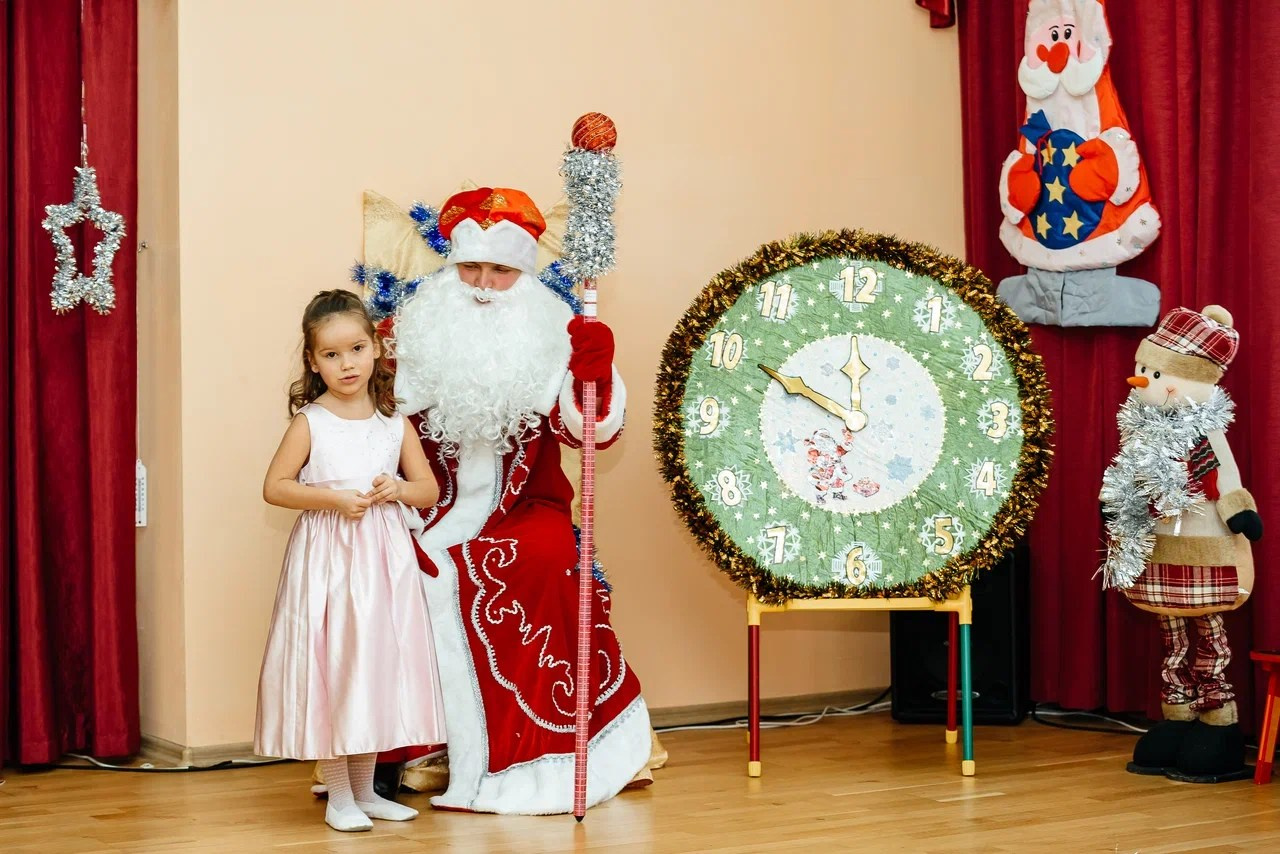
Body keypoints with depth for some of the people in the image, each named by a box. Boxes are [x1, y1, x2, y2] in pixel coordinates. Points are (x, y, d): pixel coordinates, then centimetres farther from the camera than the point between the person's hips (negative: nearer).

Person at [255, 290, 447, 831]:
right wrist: (332, 498, -16)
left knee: (378, 665, 8)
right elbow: (274, 487, -4)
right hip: (327, 558, -3)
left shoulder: (394, 423, 6)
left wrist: (397, 489, -11)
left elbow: (429, 488, 10)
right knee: (332, 666, -1)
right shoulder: (310, 421, -3)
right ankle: (338, 797, 10)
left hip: (384, 560, 4)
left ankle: (365, 790, 22)